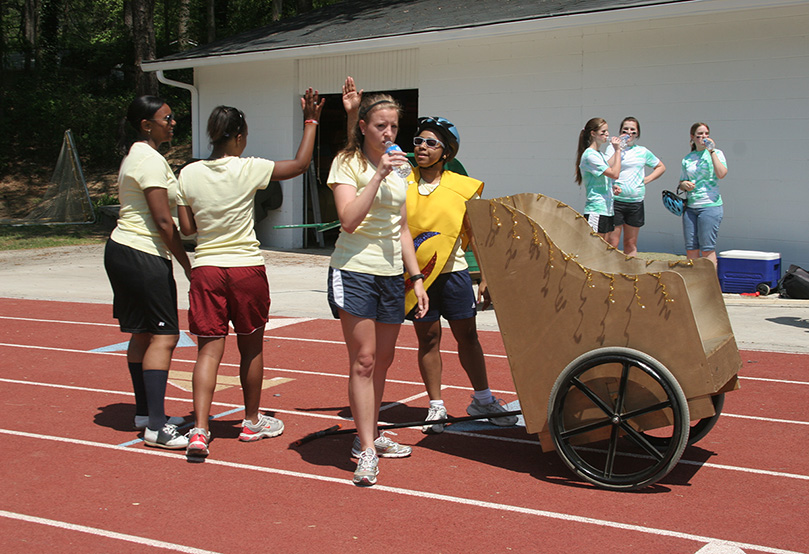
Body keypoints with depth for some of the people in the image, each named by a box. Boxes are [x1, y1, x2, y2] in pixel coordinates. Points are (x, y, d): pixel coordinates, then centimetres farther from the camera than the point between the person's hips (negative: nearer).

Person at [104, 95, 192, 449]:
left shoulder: (134, 155, 18)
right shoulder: (151, 159, -15)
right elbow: (164, 221, -18)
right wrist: (188, 266, -13)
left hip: (121, 250, 11)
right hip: (144, 257, -11)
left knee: (142, 335, 15)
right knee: (164, 337, -11)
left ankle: (145, 412, 24)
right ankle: (156, 427, -12)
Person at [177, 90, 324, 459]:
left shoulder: (189, 174, 0)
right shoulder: (249, 170, -9)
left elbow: (187, 228, 4)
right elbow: (300, 164, 2)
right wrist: (311, 121, 10)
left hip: (205, 267, 2)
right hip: (246, 267, -2)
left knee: (209, 349, 3)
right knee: (251, 347, 14)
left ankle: (199, 429, -10)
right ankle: (252, 421, 29)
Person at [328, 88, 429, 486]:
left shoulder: (398, 169, 15)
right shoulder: (347, 163, -4)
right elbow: (349, 220, -18)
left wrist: (416, 277, 14)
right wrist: (378, 175, -21)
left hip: (391, 275, 6)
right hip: (354, 273, -6)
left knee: (382, 360, 11)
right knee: (363, 360, -9)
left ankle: (370, 436, 24)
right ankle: (366, 451, -6)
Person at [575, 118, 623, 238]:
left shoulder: (600, 154, 16)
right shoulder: (590, 155, -13)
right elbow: (614, 174, -18)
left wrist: (612, 187, 3)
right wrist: (617, 150, -12)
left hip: (606, 209, 9)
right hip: (595, 209, -9)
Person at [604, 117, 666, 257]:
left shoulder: (643, 152, 12)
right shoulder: (612, 148, 4)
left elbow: (661, 167, 24)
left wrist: (646, 179, 9)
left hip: (636, 202, 3)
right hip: (616, 199, -3)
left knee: (631, 244, 8)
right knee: (612, 243, -6)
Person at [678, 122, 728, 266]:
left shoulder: (716, 153, 2)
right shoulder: (687, 158, 14)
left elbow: (721, 174, -16)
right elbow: (681, 182, 22)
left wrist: (711, 151, -13)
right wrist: (684, 185, -2)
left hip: (710, 205, -5)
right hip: (690, 206, 5)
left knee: (707, 248, -6)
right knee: (690, 248, 5)